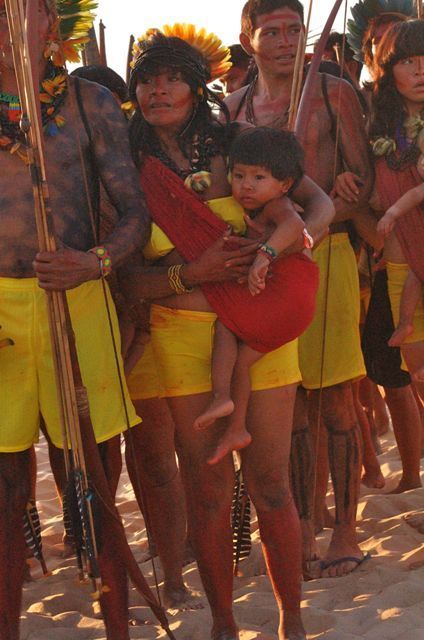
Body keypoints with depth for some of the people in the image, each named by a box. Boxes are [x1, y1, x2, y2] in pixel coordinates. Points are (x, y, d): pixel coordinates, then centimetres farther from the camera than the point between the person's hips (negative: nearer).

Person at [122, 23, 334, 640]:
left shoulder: (236, 147, 2)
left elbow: (319, 204, 3)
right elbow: (128, 276, 1)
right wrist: (192, 274, -17)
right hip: (184, 335, 0)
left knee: (270, 487, 1)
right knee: (208, 493, 5)